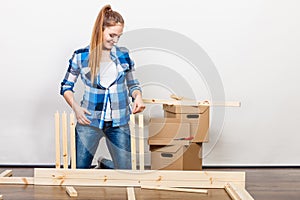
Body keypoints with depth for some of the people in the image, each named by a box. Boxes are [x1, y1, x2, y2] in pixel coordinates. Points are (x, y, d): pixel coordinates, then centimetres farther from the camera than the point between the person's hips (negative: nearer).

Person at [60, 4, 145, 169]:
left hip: (119, 123, 2)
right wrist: (76, 107, -10)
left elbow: (132, 84, 13)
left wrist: (137, 96, -8)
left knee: (125, 170, 5)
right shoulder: (81, 56, -2)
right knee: (78, 169, 4)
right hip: (89, 121, -2)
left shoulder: (124, 55, 4)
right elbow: (66, 86, 6)